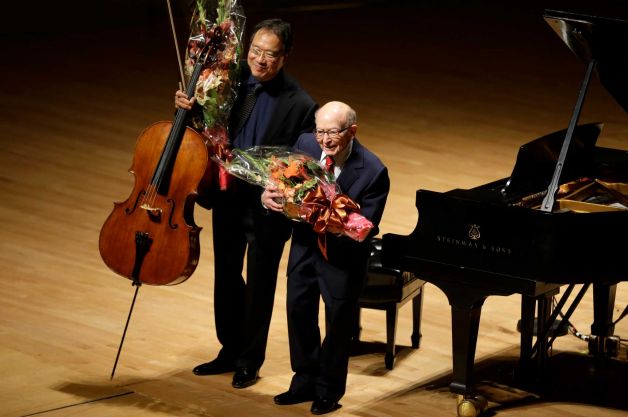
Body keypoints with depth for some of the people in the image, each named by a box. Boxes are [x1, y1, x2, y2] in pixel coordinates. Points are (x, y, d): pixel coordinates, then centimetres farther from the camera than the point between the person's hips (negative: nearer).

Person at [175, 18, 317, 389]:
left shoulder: (299, 105, -18)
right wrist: (190, 107, -14)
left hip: (267, 208, -5)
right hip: (228, 197, 5)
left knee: (259, 286, 10)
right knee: (227, 276, 20)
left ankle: (250, 361, 28)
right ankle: (230, 350, 39)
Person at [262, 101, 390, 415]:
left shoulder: (372, 171, -26)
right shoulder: (305, 144, -13)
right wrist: (268, 195, -24)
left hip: (342, 253, -5)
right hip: (304, 244, 5)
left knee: (339, 318, 10)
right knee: (299, 309, 16)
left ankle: (328, 390, 31)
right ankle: (306, 380, 37)